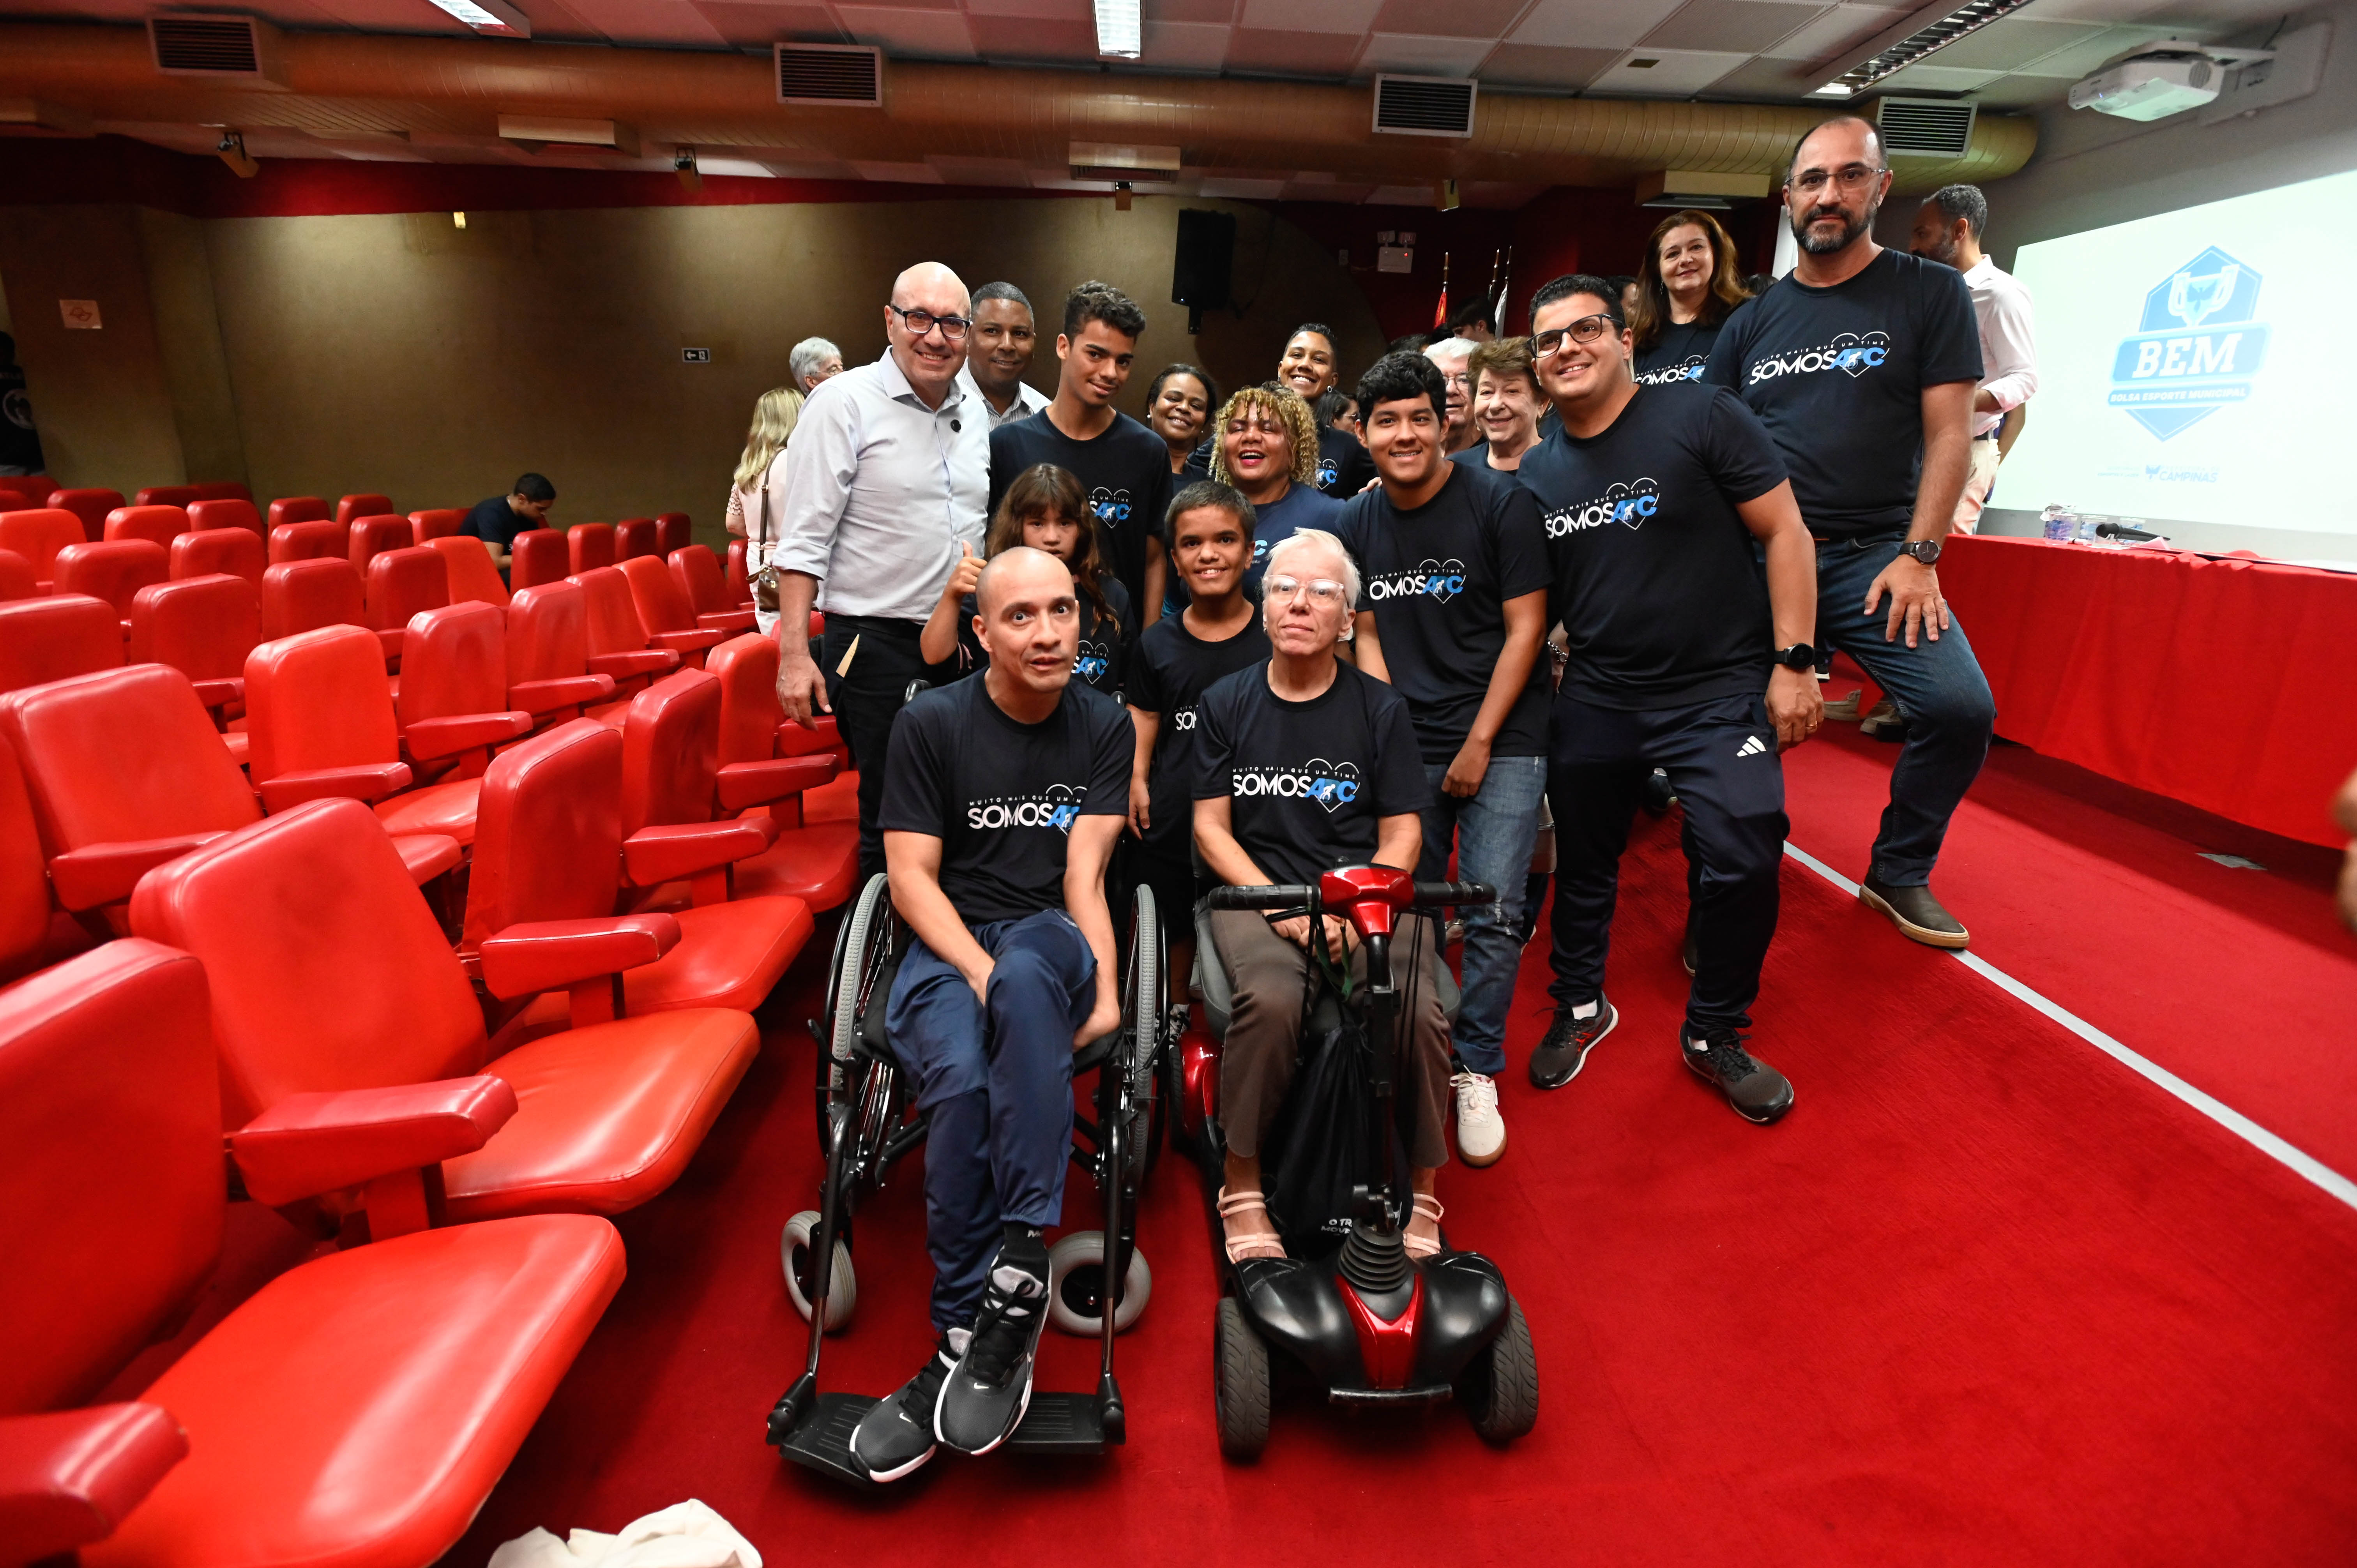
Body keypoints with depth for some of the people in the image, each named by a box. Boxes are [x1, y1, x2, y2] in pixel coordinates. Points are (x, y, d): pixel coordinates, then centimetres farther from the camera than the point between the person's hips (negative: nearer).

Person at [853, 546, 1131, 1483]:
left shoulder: (1104, 729, 7)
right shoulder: (930, 725, 2)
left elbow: (1085, 876, -1)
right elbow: (912, 877, -2)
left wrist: (1103, 990, -17)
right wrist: (983, 975, -17)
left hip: (1051, 938, 0)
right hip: (945, 946, 0)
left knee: (1029, 973, -37)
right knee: (960, 1080, -33)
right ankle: (977, 1332, -18)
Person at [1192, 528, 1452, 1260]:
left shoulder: (1380, 709, 9)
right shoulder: (1224, 702, 9)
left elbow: (1401, 833, 6)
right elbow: (1211, 827, 5)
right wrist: (1281, 905, -10)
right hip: (1256, 890, -1)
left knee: (1417, 1009, -27)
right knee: (1271, 999, -32)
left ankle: (1419, 1198, -3)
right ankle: (1242, 1192, -12)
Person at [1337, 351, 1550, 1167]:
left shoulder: (1500, 501, -6)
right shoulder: (1357, 523, 7)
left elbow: (1525, 628, -6)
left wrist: (1480, 743, -9)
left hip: (1501, 741, -3)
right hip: (1407, 744, 3)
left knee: (1493, 912, -6)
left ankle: (1477, 1071, 11)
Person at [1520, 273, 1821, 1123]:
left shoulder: (1701, 415, -8)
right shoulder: (1537, 472, 6)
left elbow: (1785, 533, -7)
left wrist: (1794, 662, -12)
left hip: (1720, 689, -4)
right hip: (1596, 698, 4)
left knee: (1742, 864, -10)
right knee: (1583, 861, 13)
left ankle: (1714, 1035, 14)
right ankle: (1580, 1006, 36)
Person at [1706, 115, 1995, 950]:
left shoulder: (1931, 294, 7)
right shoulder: (1751, 323, 13)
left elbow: (1948, 433, 1)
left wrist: (1919, 556, -9)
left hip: (1874, 557, -1)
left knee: (1961, 705, -18)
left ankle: (1899, 872, 6)